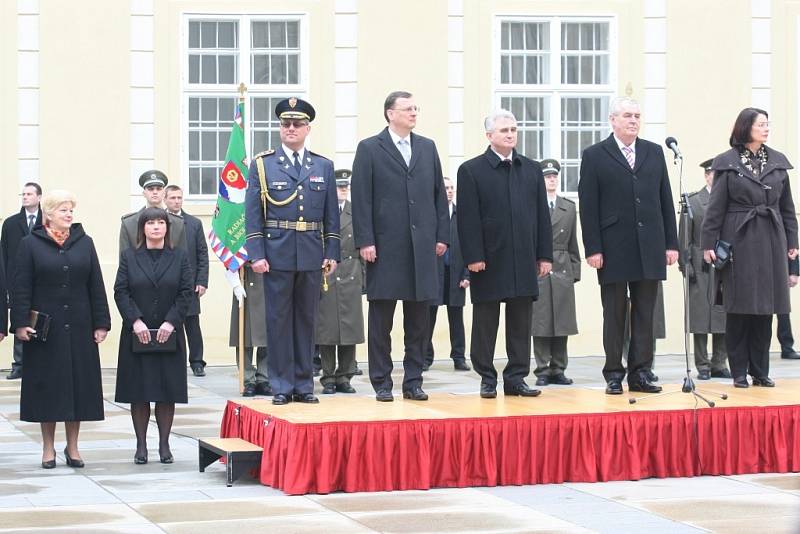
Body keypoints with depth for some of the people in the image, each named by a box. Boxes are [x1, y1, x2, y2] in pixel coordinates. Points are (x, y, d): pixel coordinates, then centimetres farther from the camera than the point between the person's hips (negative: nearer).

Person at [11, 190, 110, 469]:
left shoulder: (84, 243, 7)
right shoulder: (30, 244, 0)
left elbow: (96, 286, 7)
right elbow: (21, 288, -3)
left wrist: (101, 323, 2)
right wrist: (21, 323, -11)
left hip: (79, 328, 3)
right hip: (44, 328, -2)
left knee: (78, 383, 4)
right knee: (47, 386, 2)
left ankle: (72, 446, 14)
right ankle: (48, 448, 11)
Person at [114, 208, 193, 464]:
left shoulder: (179, 257, 6)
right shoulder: (129, 256, 5)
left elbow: (186, 292, 0)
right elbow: (121, 292, -2)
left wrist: (171, 322, -12)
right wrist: (135, 321, -14)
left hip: (169, 335, 1)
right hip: (136, 335, 0)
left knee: (168, 393, 2)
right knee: (139, 393, 1)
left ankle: (164, 444, 10)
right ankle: (141, 445, 8)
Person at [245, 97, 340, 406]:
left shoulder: (323, 167, 10)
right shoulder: (262, 165, 3)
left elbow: (331, 215, 10)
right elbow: (253, 214, -1)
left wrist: (332, 254, 3)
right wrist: (256, 255, -9)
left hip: (312, 256, 2)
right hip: (277, 254, -2)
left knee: (306, 319, 8)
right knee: (279, 320, 1)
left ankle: (304, 385, 14)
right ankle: (281, 386, 6)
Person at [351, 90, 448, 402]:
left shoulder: (427, 148, 13)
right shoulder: (369, 149, 1)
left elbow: (439, 194, 14)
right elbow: (361, 199, -4)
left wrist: (441, 236, 6)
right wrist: (365, 241, -10)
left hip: (422, 245, 4)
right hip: (385, 246, -4)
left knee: (418, 318, 6)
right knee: (381, 318, 1)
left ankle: (413, 381, 13)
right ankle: (382, 383, 7)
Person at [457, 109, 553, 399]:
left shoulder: (532, 169, 13)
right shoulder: (471, 170, -1)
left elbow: (542, 215, 12)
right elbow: (468, 219, -6)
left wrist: (545, 255, 5)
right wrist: (473, 257, -13)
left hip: (524, 261, 4)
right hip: (489, 260, -4)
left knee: (521, 323, 5)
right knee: (485, 322, 3)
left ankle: (516, 378, 11)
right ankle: (487, 379, 10)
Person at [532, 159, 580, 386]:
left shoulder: (569, 208, 14)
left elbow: (573, 243, 15)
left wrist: (575, 271, 10)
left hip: (562, 271, 4)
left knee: (562, 324, 3)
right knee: (540, 324, -3)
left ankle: (558, 370, 9)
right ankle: (542, 370, 2)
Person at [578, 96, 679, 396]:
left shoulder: (654, 153, 12)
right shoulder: (595, 156, 1)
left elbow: (665, 200, 11)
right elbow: (588, 207, -3)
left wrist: (671, 243, 6)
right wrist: (593, 248, -10)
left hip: (650, 249, 3)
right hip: (613, 250, -3)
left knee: (645, 315, 5)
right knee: (614, 315, 2)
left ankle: (640, 374, 10)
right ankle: (614, 375, 8)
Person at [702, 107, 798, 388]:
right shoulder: (727, 163, -1)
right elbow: (716, 207, -2)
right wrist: (709, 243, -7)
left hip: (771, 241, 4)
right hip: (739, 241, -4)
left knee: (765, 308, 5)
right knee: (739, 308, -1)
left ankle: (760, 371, 12)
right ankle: (739, 372, 6)